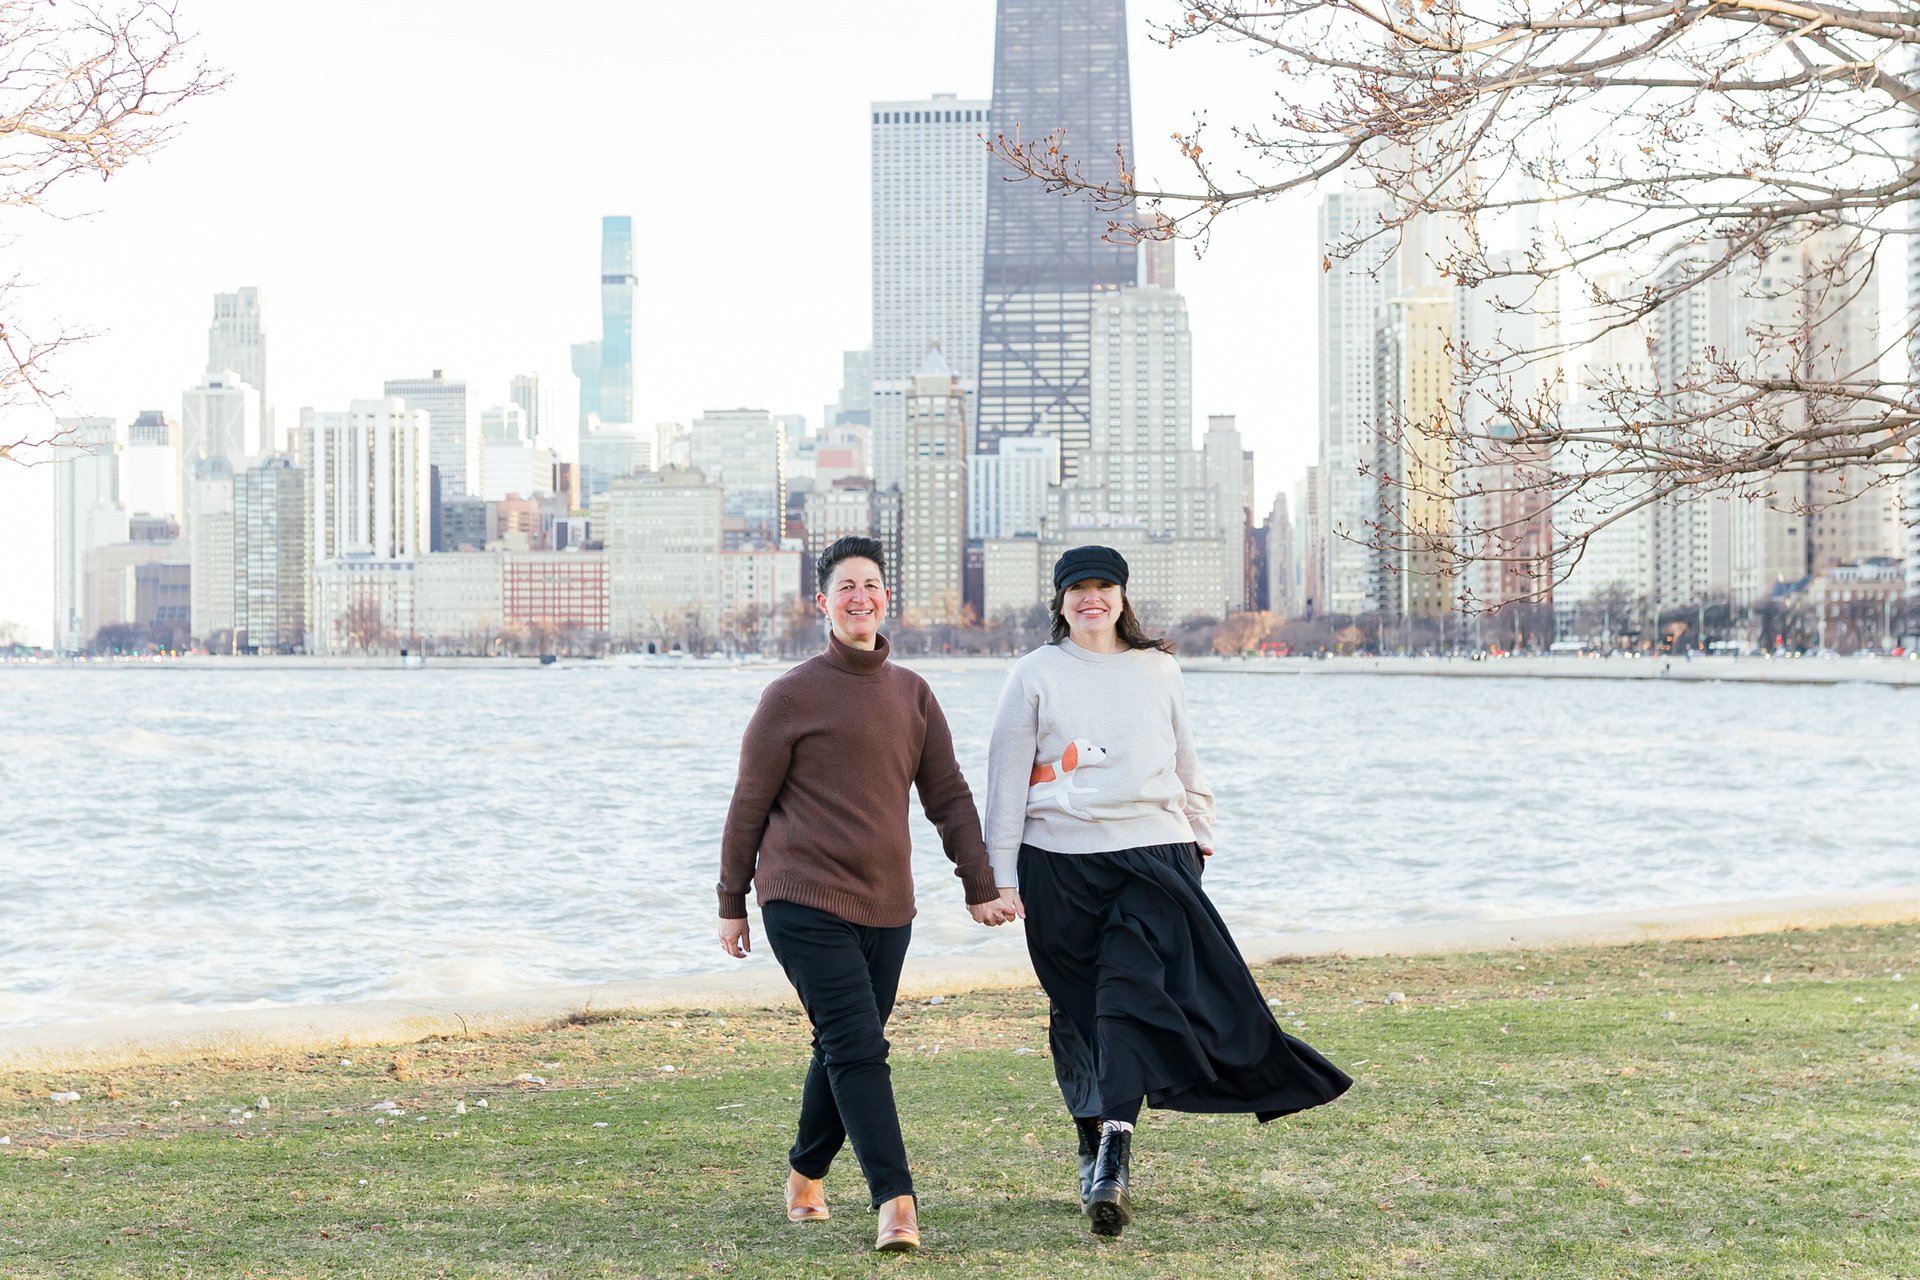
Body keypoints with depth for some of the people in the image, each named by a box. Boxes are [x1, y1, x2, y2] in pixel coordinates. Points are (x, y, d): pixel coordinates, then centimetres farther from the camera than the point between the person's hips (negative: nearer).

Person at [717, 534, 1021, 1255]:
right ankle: (895, 1203, -19)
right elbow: (749, 806, 0)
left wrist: (980, 887, 8)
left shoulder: (913, 694, 11)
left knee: (843, 1052, 12)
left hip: (886, 909, 5)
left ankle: (806, 1175, 32)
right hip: (805, 903, -5)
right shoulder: (792, 695, -4)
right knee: (858, 1051, -14)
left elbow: (948, 796, 14)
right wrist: (732, 904, 3)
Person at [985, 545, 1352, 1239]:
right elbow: (1007, 777, 4)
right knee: (1078, 1006, 5)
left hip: (1154, 851, 0)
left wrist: (1200, 835, 22)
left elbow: (1185, 761, 22)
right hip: (1060, 860, 0)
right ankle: (1094, 1151, 18)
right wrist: (1000, 873, -1)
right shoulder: (1035, 674, 6)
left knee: (1133, 992, -16)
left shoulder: (1158, 669, 13)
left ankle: (1113, 1160, -25)